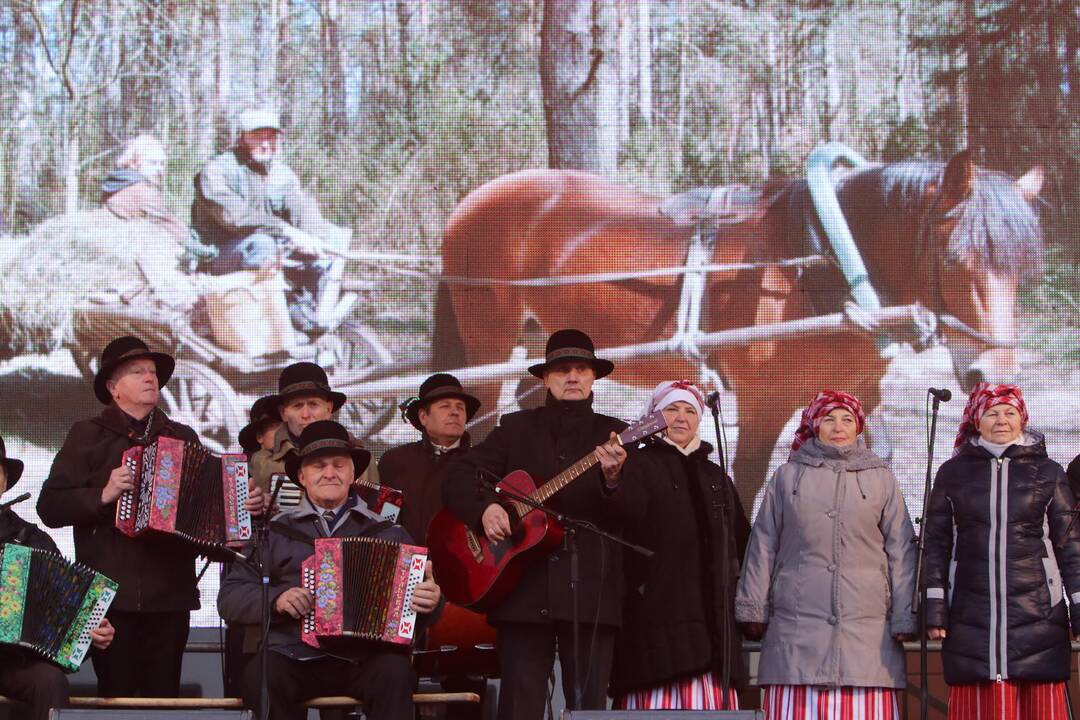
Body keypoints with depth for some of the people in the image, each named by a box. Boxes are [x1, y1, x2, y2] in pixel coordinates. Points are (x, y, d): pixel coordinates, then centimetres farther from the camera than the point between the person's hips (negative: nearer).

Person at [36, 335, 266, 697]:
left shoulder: (183, 437, 18)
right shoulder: (87, 435, 8)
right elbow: (50, 508, 1)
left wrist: (245, 504, -1)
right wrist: (103, 495, -12)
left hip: (170, 595, 3)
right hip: (110, 595, -2)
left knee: (164, 695, 1)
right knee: (116, 696, -3)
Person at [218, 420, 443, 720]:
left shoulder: (388, 533, 17)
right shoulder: (274, 533, 16)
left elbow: (417, 587, 15)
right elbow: (230, 597, 13)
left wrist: (429, 600, -10)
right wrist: (276, 598, -7)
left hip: (366, 659, 0)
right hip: (295, 657, 0)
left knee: (395, 672, -33)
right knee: (261, 675, -32)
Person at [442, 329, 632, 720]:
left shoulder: (612, 435, 10)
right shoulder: (517, 428, 13)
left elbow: (630, 516, 0)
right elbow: (457, 476, 8)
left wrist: (612, 479, -22)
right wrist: (484, 507, -12)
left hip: (591, 591, 0)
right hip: (523, 589, 0)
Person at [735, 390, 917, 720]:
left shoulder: (882, 479, 12)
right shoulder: (787, 476, 14)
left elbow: (901, 552, 10)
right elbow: (763, 546, 13)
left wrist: (904, 618, 3)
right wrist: (753, 608, 7)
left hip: (867, 628, 0)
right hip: (798, 628, 0)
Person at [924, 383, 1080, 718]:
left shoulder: (1048, 473, 9)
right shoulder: (953, 472, 11)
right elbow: (936, 543, 9)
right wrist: (935, 607, 2)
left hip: (1036, 616, 0)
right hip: (971, 620, 0)